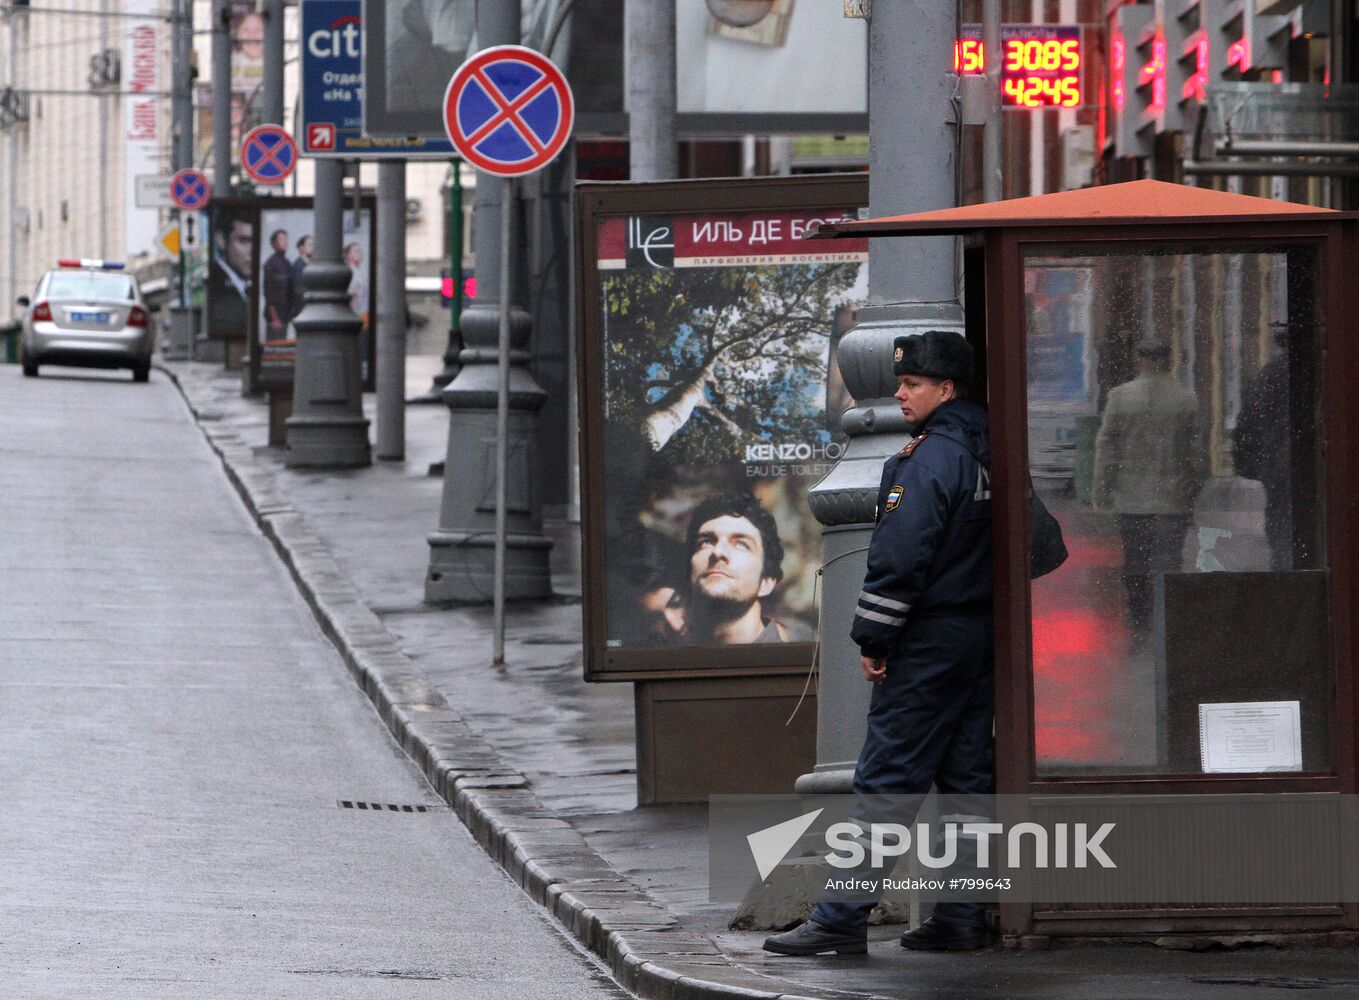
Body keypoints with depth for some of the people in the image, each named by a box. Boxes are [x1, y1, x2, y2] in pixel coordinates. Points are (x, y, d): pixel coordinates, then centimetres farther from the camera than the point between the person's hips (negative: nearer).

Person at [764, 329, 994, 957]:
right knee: (966, 777, 10)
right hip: (982, 636, 9)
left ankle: (841, 920, -9)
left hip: (929, 641, -9)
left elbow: (899, 557, -18)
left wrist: (873, 639, -14)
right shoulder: (985, 453, 12)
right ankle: (963, 917, 10)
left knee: (887, 778, -8)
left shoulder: (929, 458, -15)